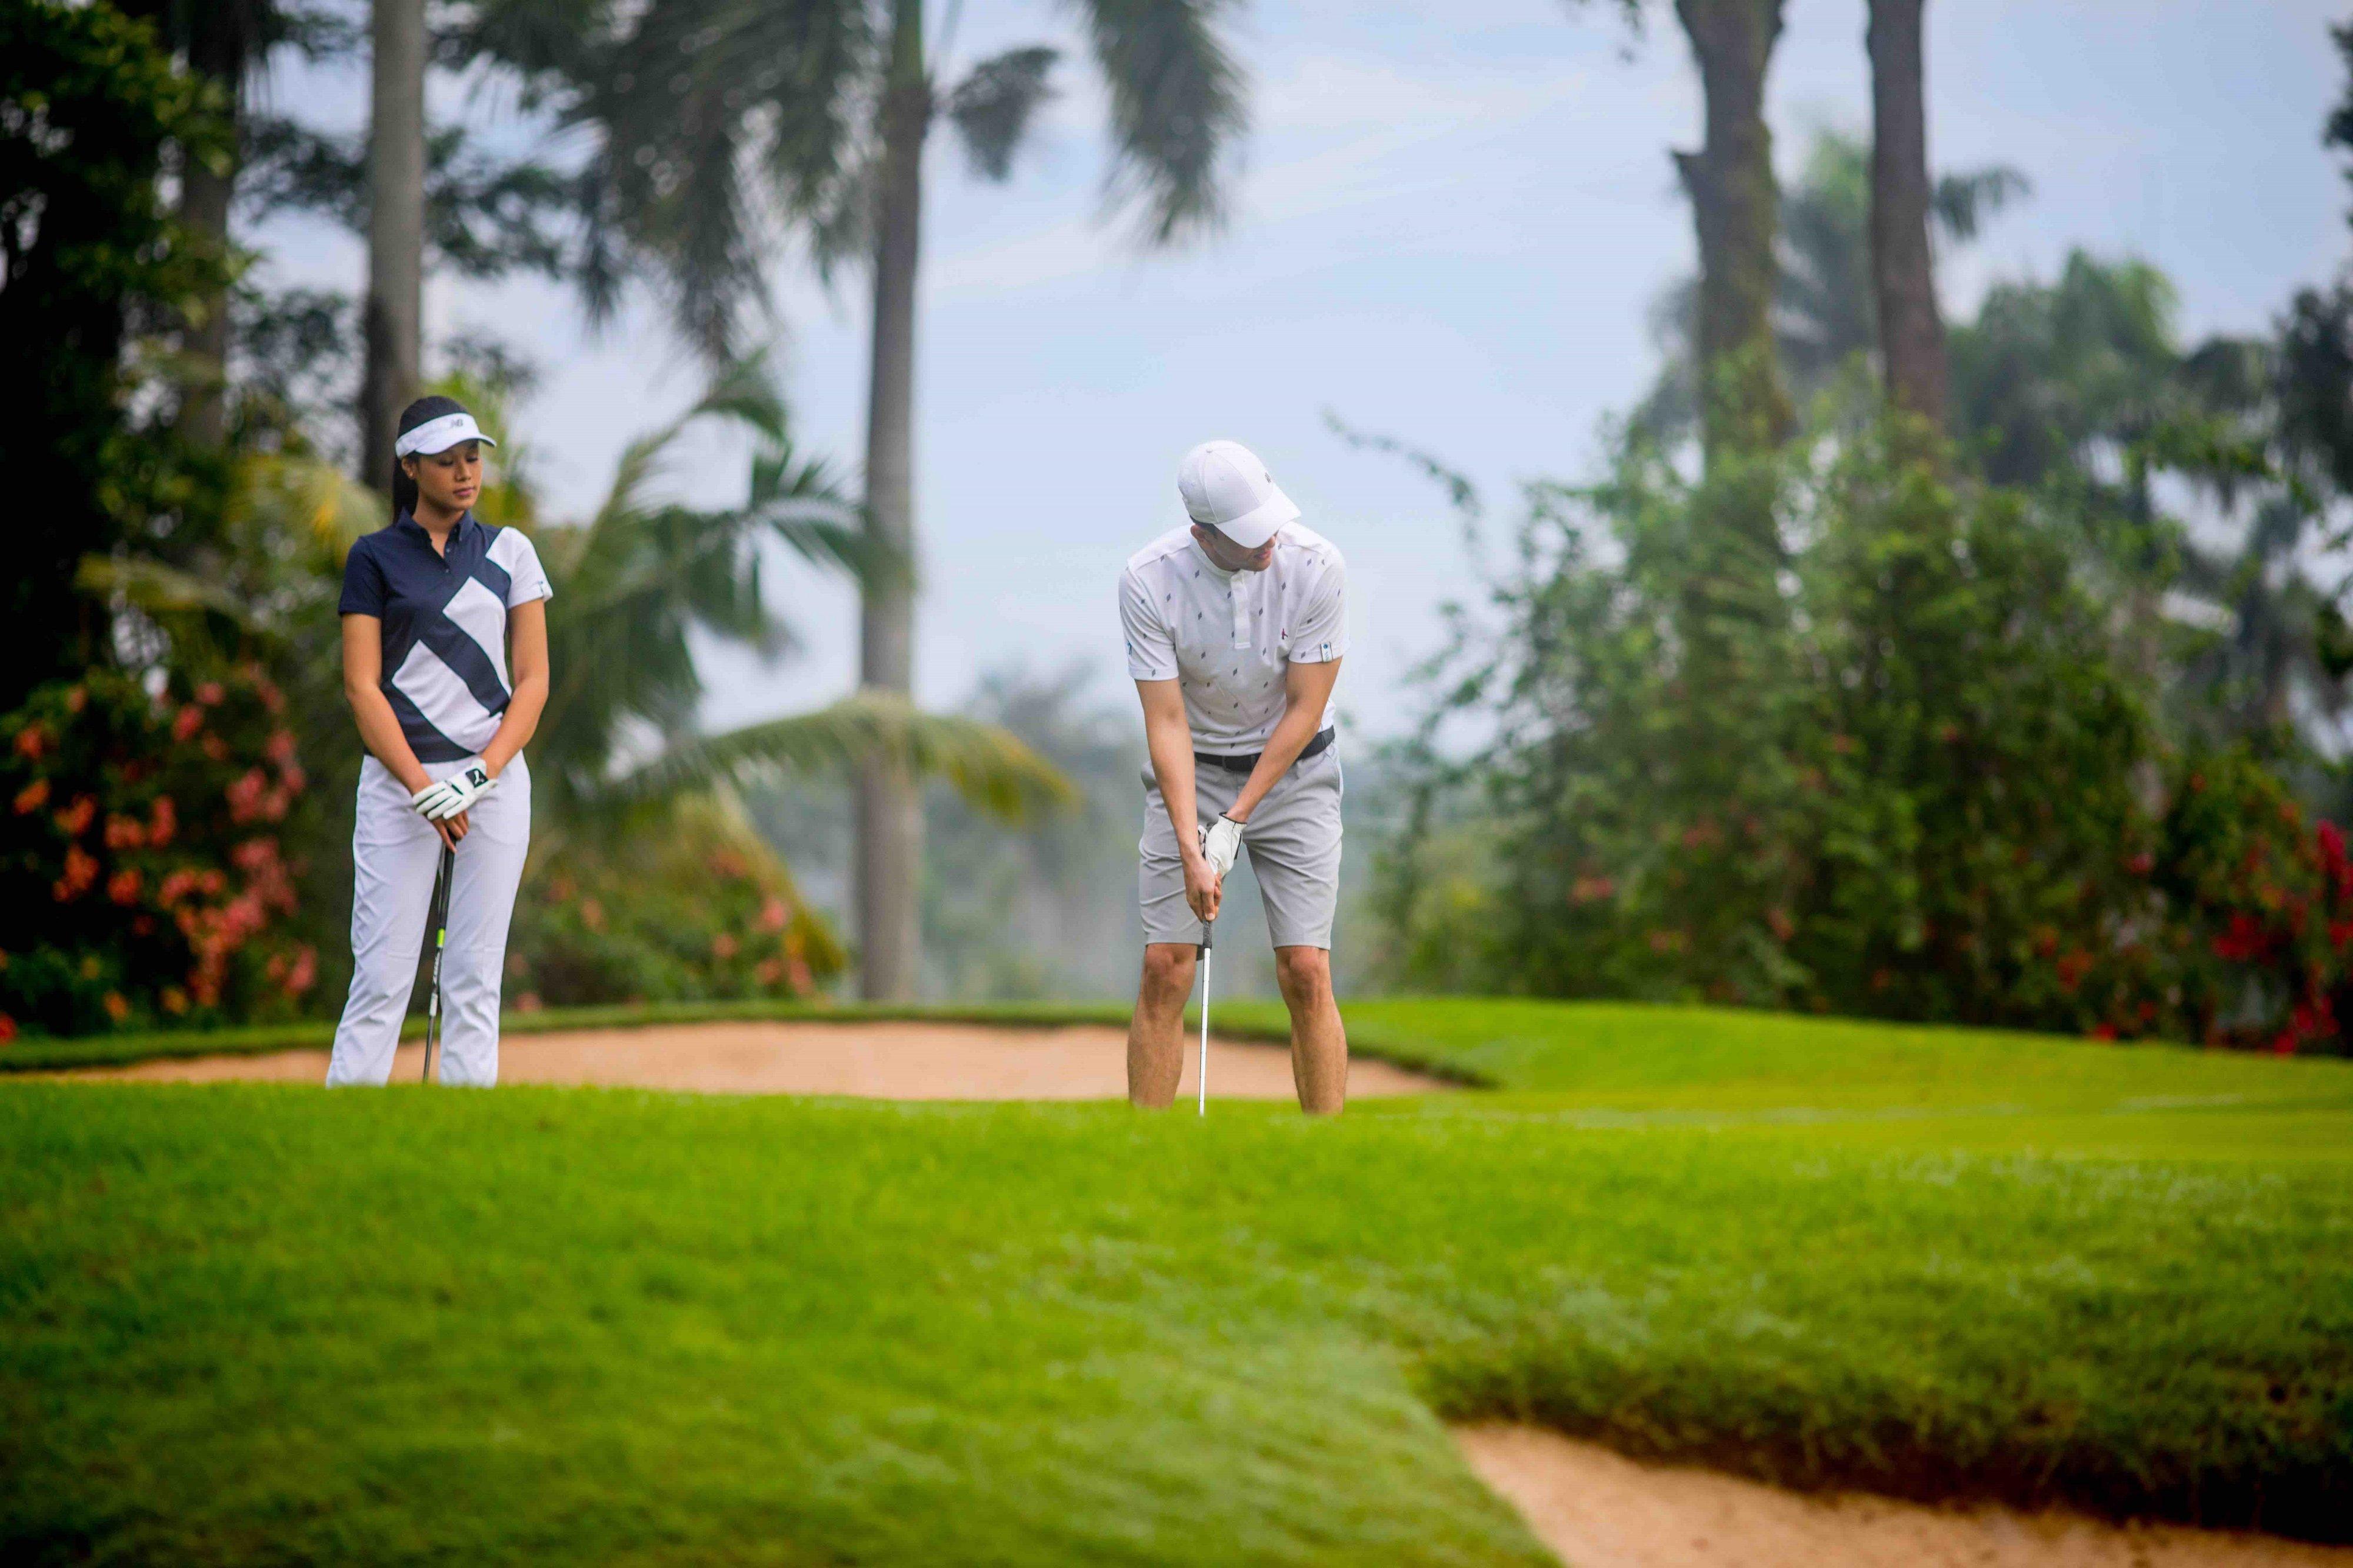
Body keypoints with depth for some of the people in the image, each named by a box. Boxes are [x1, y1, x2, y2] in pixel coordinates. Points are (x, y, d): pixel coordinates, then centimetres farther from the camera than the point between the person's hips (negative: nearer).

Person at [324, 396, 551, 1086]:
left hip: (495, 778, 2)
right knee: (382, 973, -7)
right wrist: (422, 786, -12)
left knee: (476, 975, 0)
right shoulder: (374, 558, 4)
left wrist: (481, 774, -8)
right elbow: (362, 685, -2)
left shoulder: (510, 552, 10)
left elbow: (532, 679, 6)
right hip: (397, 780, -2)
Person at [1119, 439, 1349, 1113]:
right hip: (1190, 774, 0)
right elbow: (1167, 720, -17)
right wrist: (1191, 848, -25)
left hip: (1293, 770, 0)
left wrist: (1236, 819, -16)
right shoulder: (1148, 579, -20)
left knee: (1305, 970, -8)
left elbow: (1305, 708, -14)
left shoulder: (1315, 566, -20)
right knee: (1164, 968, -7)